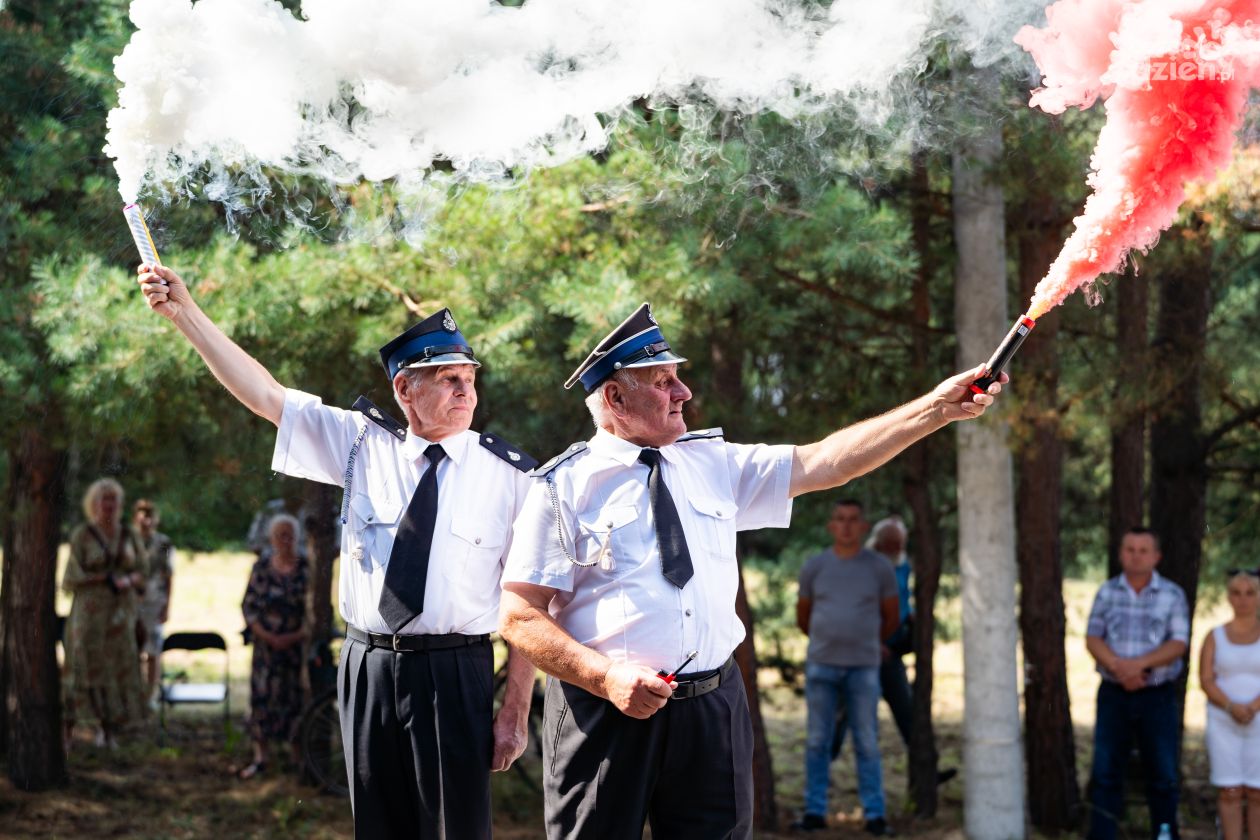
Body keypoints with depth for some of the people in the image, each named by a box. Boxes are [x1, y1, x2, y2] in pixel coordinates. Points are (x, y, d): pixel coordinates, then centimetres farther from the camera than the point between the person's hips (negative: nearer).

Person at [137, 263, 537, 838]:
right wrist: (184, 313, -4)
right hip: (367, 668, 3)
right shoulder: (365, 444, 4)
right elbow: (263, 393, 3)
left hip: (454, 676, -3)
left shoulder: (510, 476, -5)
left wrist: (516, 711, -8)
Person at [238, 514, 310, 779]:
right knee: (261, 697, 2)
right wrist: (268, 636, -9)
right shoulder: (262, 567, 2)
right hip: (266, 645, 2)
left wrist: (298, 636, -17)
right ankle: (260, 758, 10)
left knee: (296, 699, -2)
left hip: (298, 645, -2)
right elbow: (248, 606, 2)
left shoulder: (307, 568, -4)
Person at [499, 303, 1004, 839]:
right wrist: (605, 676, -20)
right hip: (606, 707, -4)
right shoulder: (565, 487, -3)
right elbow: (520, 617, -7)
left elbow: (822, 463, 7)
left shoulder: (714, 464, 11)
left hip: (712, 709, 4)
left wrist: (936, 409, 0)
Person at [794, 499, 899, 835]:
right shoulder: (814, 567, 3)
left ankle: (874, 815, 3)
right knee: (817, 742, 3)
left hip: (863, 668, -1)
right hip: (820, 667, 1)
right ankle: (814, 812, 9)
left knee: (867, 744, -1)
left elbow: (891, 618, 12)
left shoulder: (880, 567, 0)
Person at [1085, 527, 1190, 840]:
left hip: (1158, 697, -1)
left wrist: (1139, 664, -23)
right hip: (1114, 695, 1)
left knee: (1162, 776, 4)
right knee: (1105, 775, -1)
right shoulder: (1107, 592, 5)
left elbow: (1178, 645, -8)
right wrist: (1119, 668, -18)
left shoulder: (1173, 595, -1)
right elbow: (1093, 640, 0)